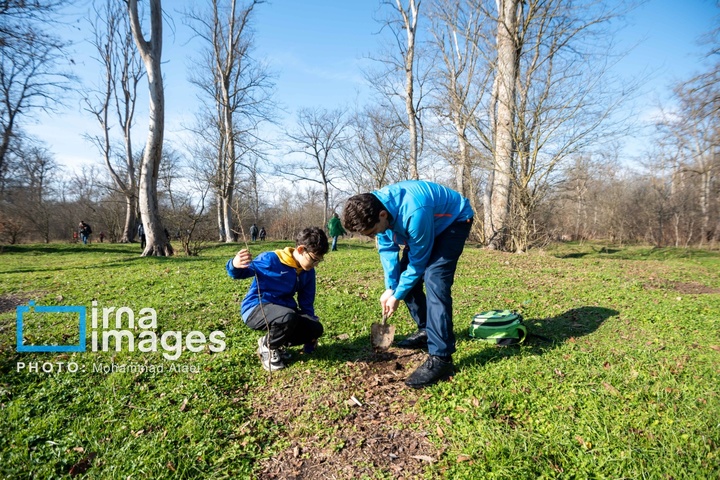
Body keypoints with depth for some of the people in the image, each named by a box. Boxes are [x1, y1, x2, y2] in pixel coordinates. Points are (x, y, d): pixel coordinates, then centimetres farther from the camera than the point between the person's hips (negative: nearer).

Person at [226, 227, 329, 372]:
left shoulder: (308, 272, 1)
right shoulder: (270, 260, -19)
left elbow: (307, 303, 11)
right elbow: (240, 272, -14)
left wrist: (310, 328, 11)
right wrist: (235, 265, -39)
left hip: (283, 310, 6)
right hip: (255, 309, -6)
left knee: (316, 329, -15)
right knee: (288, 317, -38)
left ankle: (277, 344, 10)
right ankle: (267, 346, -5)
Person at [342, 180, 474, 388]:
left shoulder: (414, 213, -41)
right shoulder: (374, 208, -18)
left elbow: (418, 260, -27)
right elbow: (387, 248, -6)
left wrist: (398, 295, -17)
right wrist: (390, 288, -12)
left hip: (454, 220, -8)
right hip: (431, 222, 8)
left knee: (434, 280, -24)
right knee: (405, 274, 5)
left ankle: (440, 358, -21)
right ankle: (426, 330, 23)